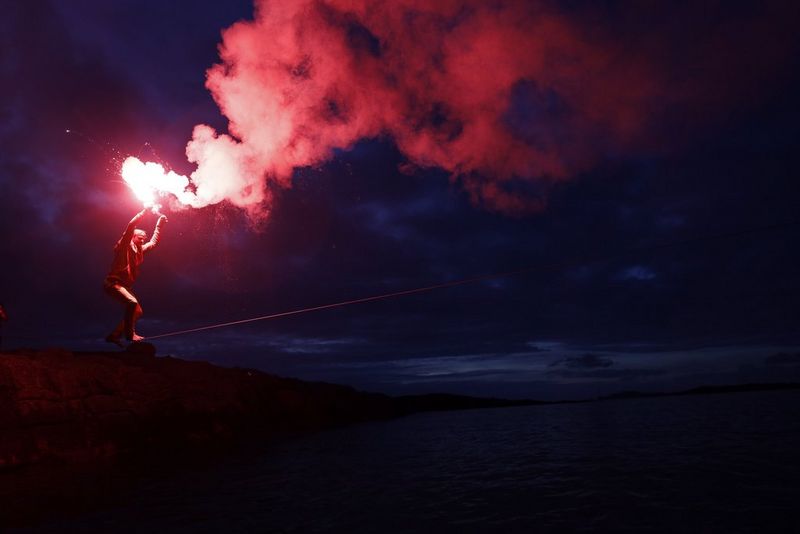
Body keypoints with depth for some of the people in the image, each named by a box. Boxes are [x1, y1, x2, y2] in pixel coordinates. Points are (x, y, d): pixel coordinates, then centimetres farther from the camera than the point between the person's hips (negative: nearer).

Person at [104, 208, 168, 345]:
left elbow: (154, 241, 27)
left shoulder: (140, 250, 14)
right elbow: (131, 225, -18)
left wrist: (159, 223, 23)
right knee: (132, 303, -29)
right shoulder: (124, 245, -6)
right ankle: (129, 333, -19)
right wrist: (145, 210, -17)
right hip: (113, 283, -9)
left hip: (125, 286, 9)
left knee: (137, 311, 7)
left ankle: (114, 335, 13)